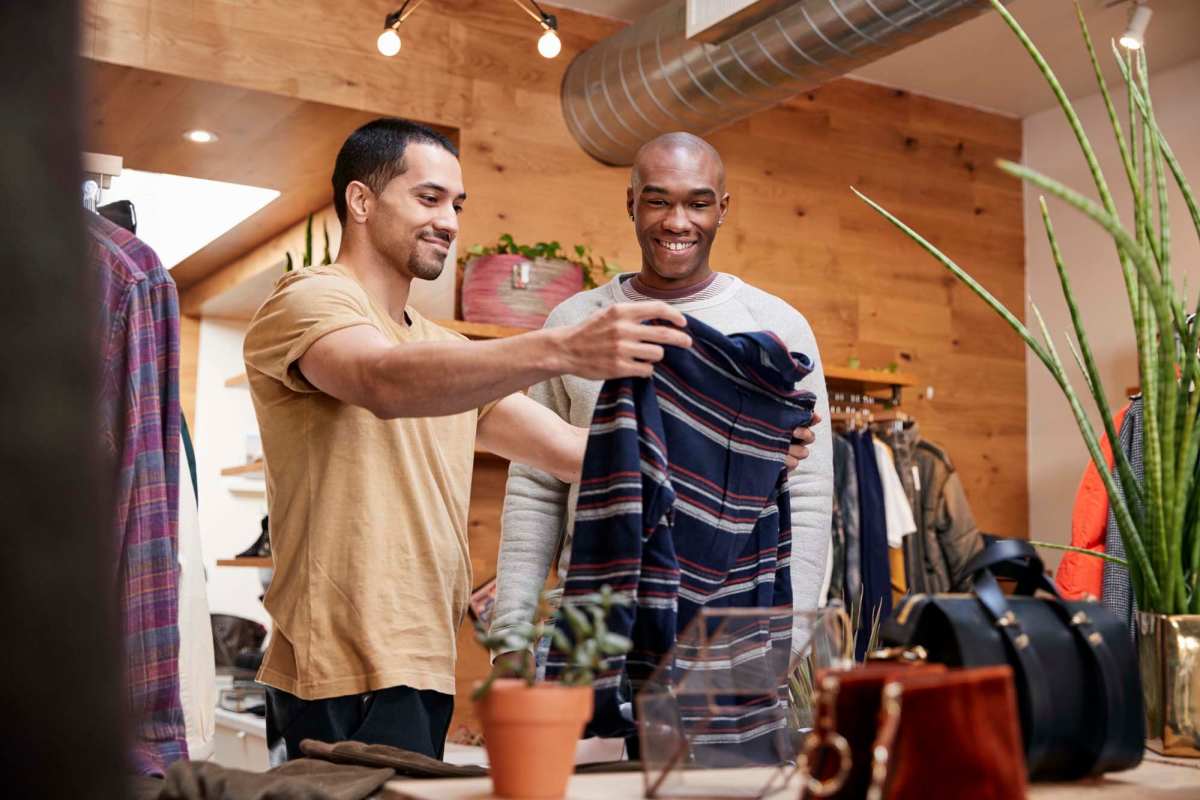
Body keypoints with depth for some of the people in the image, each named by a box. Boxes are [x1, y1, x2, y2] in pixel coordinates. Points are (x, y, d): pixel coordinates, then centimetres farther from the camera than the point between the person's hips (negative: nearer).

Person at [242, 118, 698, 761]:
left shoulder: (448, 355, 20)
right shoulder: (309, 300, -6)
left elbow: (573, 449, 9)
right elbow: (387, 383, -29)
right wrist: (559, 351, -42)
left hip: (424, 671, 8)